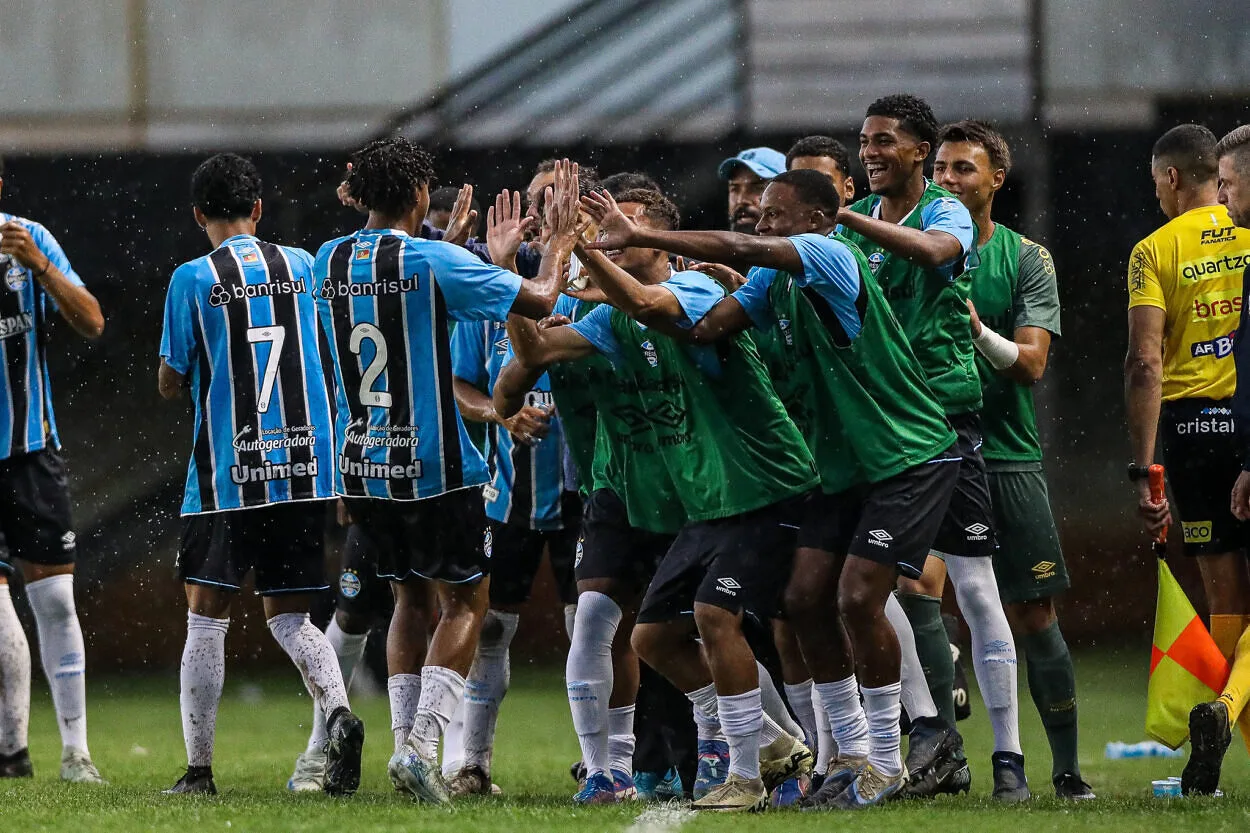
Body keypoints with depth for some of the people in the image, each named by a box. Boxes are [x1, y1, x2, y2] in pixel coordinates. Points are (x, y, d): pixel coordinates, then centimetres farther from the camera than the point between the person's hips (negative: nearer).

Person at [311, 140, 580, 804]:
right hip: (431, 467, -5)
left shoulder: (328, 262, 4)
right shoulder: (433, 261, -13)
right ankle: (423, 743, -8)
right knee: (465, 601, 6)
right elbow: (537, 301, -11)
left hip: (359, 467, 5)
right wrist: (561, 236, 7)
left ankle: (405, 738, 11)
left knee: (409, 597, 20)